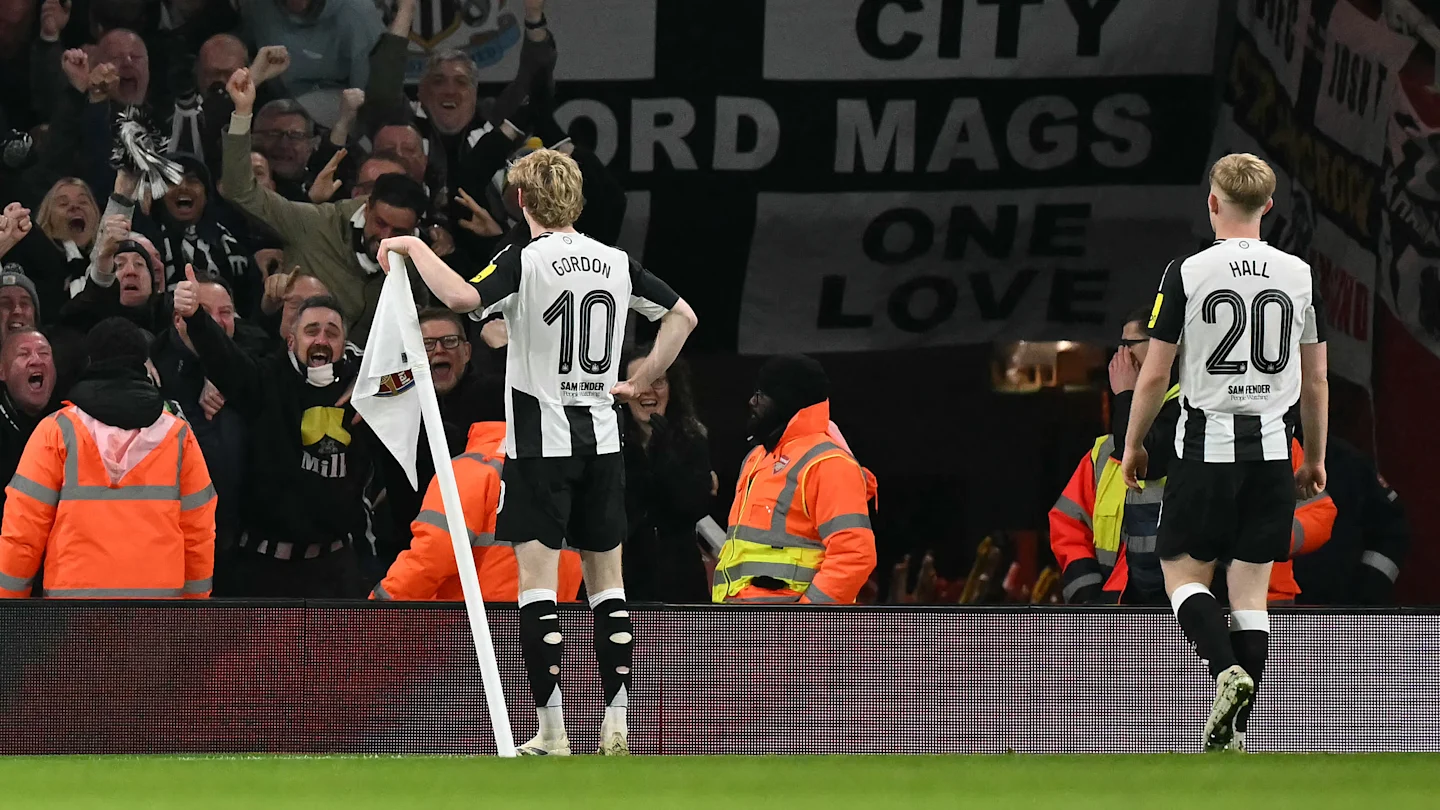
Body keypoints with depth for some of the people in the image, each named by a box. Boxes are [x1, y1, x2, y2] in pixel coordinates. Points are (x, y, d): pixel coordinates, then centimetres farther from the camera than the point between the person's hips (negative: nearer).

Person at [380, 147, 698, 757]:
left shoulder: (525, 262, -12)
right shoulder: (617, 263, 7)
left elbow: (464, 298, -29)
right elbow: (682, 315, 16)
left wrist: (415, 248, -15)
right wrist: (640, 381, 19)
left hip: (541, 443, -5)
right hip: (601, 438, 5)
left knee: (537, 584, -5)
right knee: (606, 582, 10)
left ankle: (552, 735, -11)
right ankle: (616, 726, 7)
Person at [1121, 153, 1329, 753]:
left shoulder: (1188, 273, -7)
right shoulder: (1300, 276, 3)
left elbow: (1154, 374, -4)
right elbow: (1316, 381, 9)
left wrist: (1133, 445, 10)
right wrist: (1315, 458, 20)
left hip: (1207, 445, -3)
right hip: (1271, 447, 3)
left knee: (1183, 572, 9)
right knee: (1250, 591, 7)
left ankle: (1227, 670, -17)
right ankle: (1232, 734, 3)